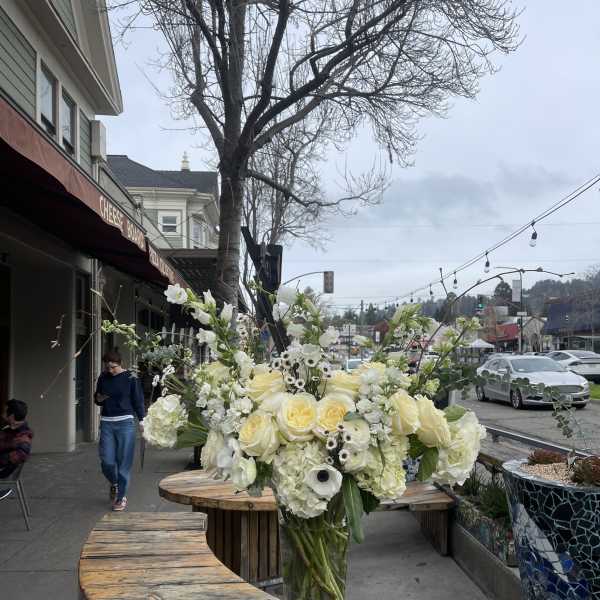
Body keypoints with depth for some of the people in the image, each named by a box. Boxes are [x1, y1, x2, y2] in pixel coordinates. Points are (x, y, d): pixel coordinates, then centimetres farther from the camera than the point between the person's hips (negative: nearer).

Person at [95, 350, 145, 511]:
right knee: (107, 461, 1)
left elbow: (138, 401, -2)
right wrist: (98, 399, -4)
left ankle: (121, 497, 14)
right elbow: (97, 399, 20)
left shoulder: (130, 378, -5)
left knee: (123, 462, 0)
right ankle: (114, 484, 33)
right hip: (106, 423, 3)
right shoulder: (103, 378, 7)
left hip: (125, 423, -3)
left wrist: (142, 421, -10)